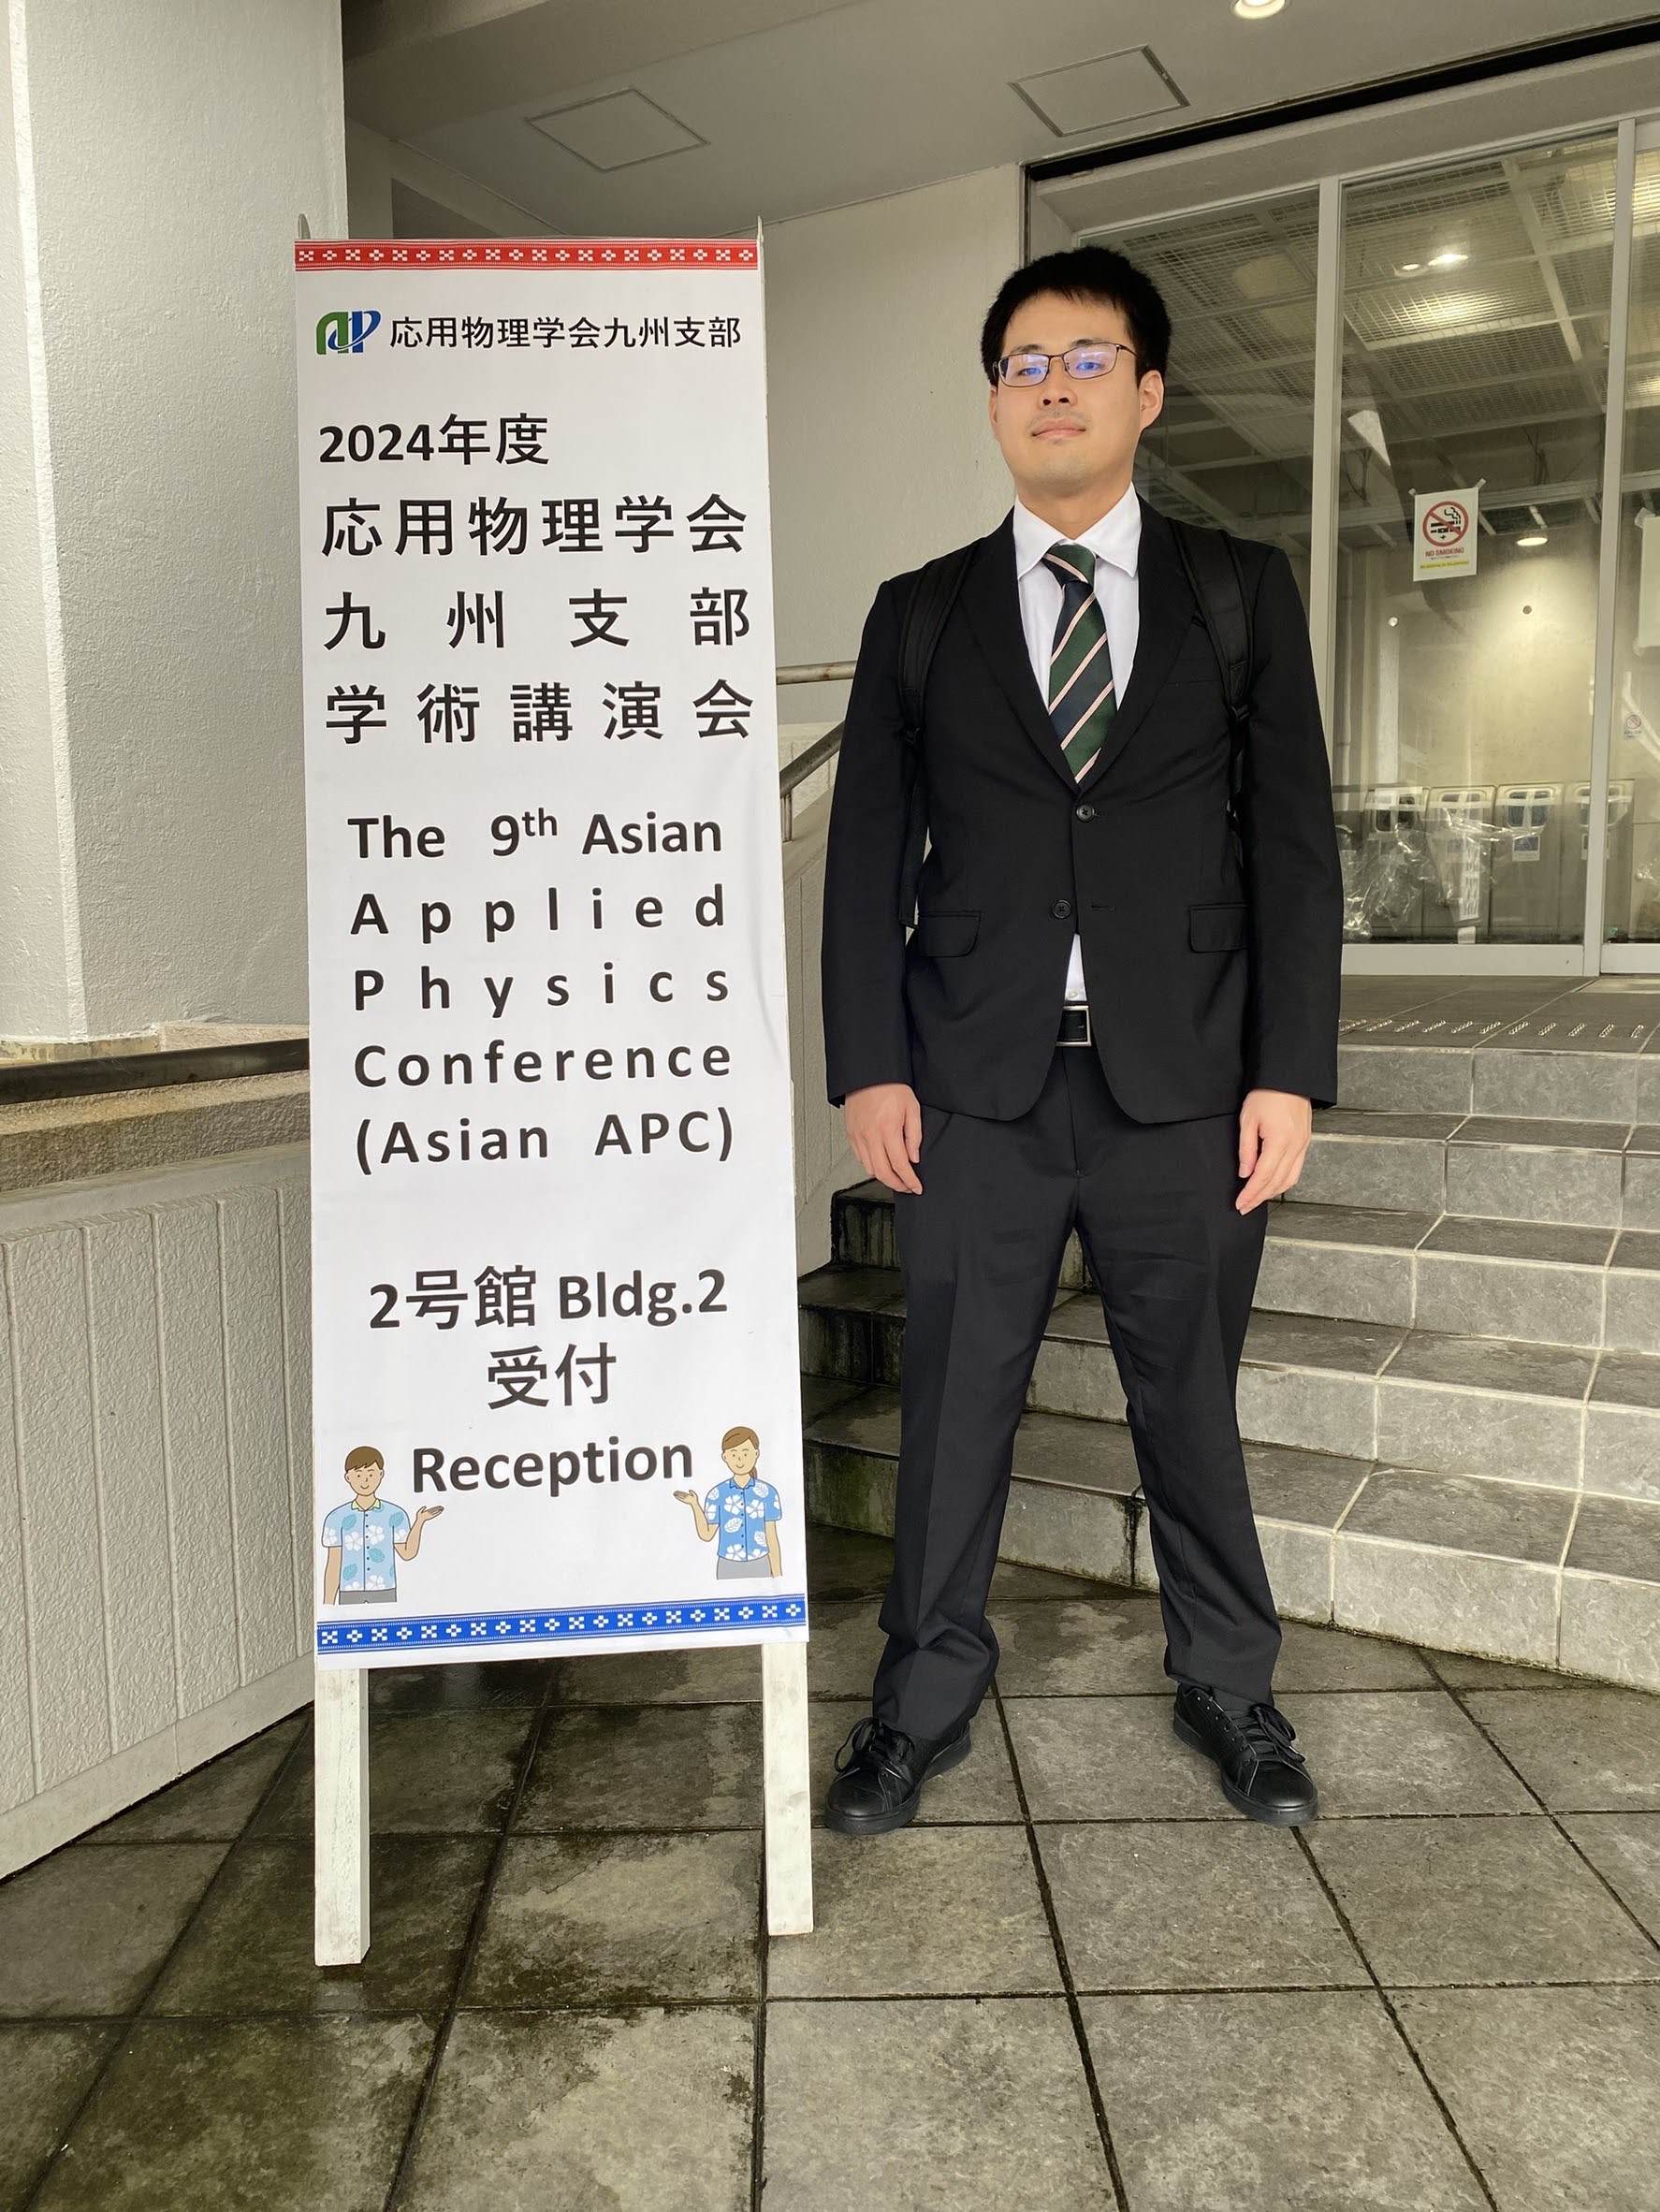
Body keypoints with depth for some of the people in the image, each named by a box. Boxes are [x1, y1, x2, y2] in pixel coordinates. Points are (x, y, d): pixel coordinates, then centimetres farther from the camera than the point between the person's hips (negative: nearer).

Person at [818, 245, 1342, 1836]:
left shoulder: (1242, 592, 8)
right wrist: (866, 1068, -3)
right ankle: (925, 1696, 26)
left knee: (1190, 1402, 11)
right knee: (953, 1402, 7)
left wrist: (1288, 1073, -4)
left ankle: (1228, 1687, 32)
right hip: (976, 1083, 1)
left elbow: (1293, 842, 3)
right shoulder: (919, 613, 10)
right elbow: (865, 854, 6)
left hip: (1182, 1080, 0)